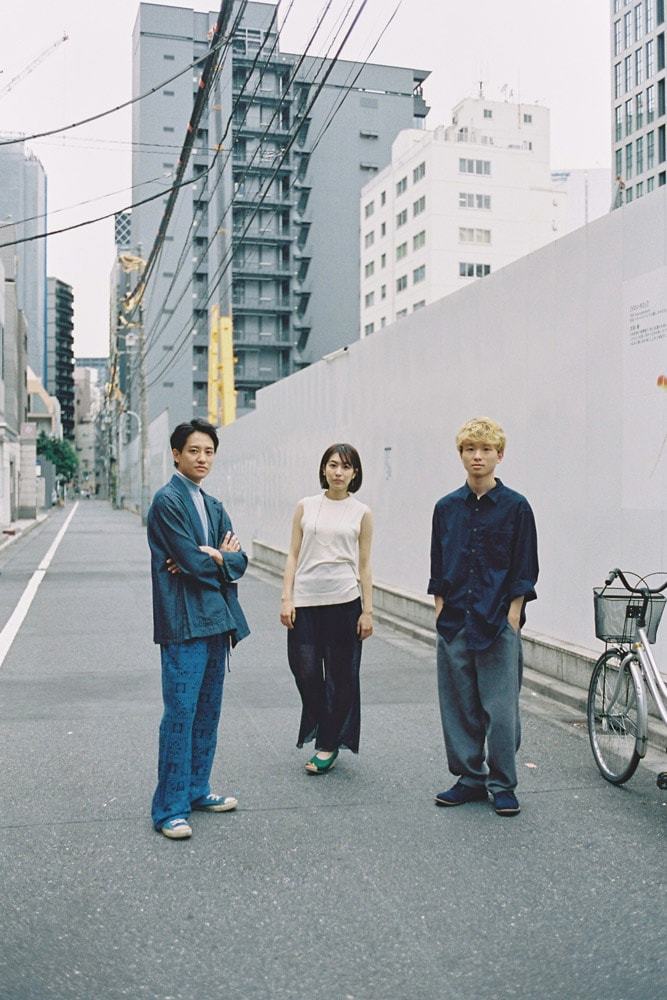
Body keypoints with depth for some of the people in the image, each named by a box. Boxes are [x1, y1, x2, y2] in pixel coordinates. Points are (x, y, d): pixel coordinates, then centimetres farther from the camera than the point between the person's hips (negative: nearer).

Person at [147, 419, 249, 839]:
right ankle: (170, 808, 5)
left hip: (216, 621, 8)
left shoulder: (214, 506, 16)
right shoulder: (167, 500, -9)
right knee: (180, 716, -4)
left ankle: (197, 790, 28)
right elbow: (193, 561, -17)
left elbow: (240, 561, 6)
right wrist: (220, 557, 1)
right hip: (184, 623, -8)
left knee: (208, 713, 15)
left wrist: (209, 559, -11)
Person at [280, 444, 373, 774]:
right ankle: (321, 729, 26)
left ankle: (328, 744, 20)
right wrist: (286, 598, -1)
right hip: (305, 601, 1)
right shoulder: (305, 507, 7)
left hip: (343, 600, -1)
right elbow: (293, 556, 7)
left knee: (340, 676, 4)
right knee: (305, 671, -1)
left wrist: (367, 610, 1)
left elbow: (364, 565, 5)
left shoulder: (361, 513, 4)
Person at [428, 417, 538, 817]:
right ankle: (470, 778, 23)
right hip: (454, 623, 3)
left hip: (498, 623, -3)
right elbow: (439, 569, 12)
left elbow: (524, 570, -2)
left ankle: (502, 785, 16)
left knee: (501, 708, 0)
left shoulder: (516, 506, -2)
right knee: (459, 705, 9)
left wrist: (512, 617, -7)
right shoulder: (447, 508, 7)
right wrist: (441, 610, 5)